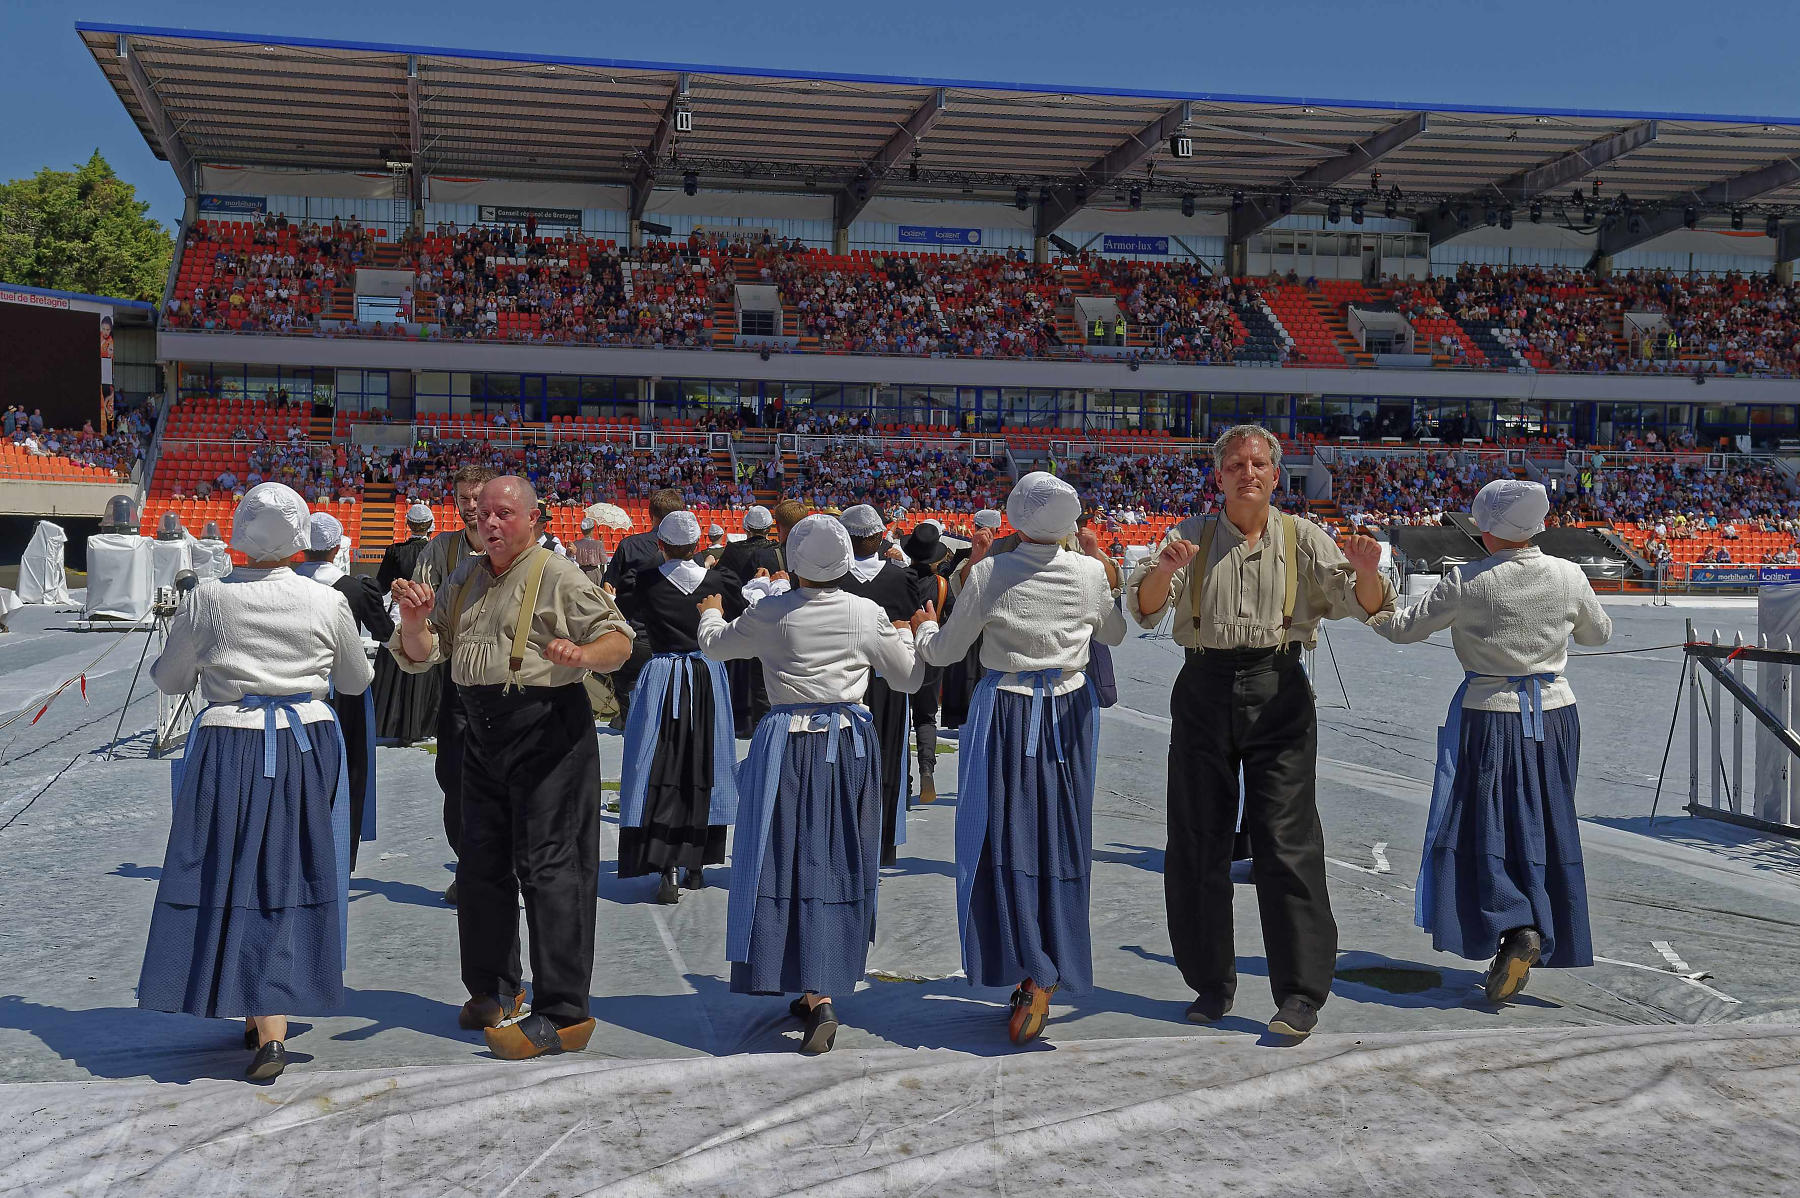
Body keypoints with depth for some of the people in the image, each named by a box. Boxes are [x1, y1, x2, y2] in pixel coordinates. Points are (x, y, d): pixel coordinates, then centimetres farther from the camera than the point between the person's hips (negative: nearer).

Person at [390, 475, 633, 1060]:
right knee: (481, 864, 13)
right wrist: (415, 621, -6)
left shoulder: (558, 576, -4)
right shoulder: (465, 579, 16)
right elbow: (422, 655, 16)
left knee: (548, 865, -9)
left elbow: (620, 640, -7)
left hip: (547, 730, -7)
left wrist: (581, 653, -28)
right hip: (482, 731, 7)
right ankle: (494, 990, 30)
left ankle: (563, 1015, -6)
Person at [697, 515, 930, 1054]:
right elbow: (907, 677, 12)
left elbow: (715, 645, 14)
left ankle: (819, 1001, -8)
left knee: (791, 863, 0)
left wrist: (710, 613, 36)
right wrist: (917, 632, 31)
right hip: (850, 743, 3)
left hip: (788, 745, -2)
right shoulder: (868, 613, -1)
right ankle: (818, 991, 21)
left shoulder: (770, 613, -5)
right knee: (838, 863, 11)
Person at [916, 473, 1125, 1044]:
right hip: (1069, 714, 3)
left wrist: (924, 629, 21)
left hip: (1006, 713, -3)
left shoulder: (991, 573, -11)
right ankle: (1050, 970, 15)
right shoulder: (1089, 572, -4)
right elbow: (1114, 634, 16)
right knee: (1059, 839, 10)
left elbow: (944, 651, -2)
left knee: (1006, 838, 1)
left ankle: (1032, 974, -8)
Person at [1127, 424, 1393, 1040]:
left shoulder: (1303, 538, 8)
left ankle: (1301, 992, 0)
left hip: (1278, 692, -2)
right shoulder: (1191, 537, 8)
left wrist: (1366, 570, -21)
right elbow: (1142, 608, -3)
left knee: (1286, 840, -5)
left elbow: (1365, 606, 1)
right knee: (1197, 841, 5)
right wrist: (1165, 569, -23)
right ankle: (1211, 982, 18)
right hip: (1204, 690, 2)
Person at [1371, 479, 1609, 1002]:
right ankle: (1547, 939, 21)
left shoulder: (1467, 583, -13)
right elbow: (1599, 632, 15)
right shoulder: (1569, 576, -3)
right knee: (1542, 829, 13)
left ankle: (1515, 928, -16)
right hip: (1554, 715, 4)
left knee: (1483, 828, 3)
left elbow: (1405, 628, -3)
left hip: (1489, 718, -4)